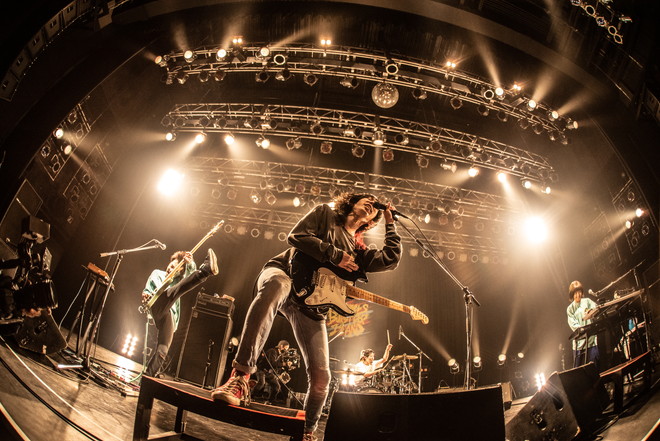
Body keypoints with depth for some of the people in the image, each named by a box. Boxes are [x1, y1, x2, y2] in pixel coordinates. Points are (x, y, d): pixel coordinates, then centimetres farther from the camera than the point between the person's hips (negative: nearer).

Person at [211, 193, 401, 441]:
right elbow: (296, 236, -5)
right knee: (275, 287, -46)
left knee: (320, 377, -4)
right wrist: (335, 256, -7)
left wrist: (390, 222, 11)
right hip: (284, 272, -4)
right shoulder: (325, 213, 11)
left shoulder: (358, 251, 19)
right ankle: (240, 377, -48)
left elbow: (391, 259, 5)